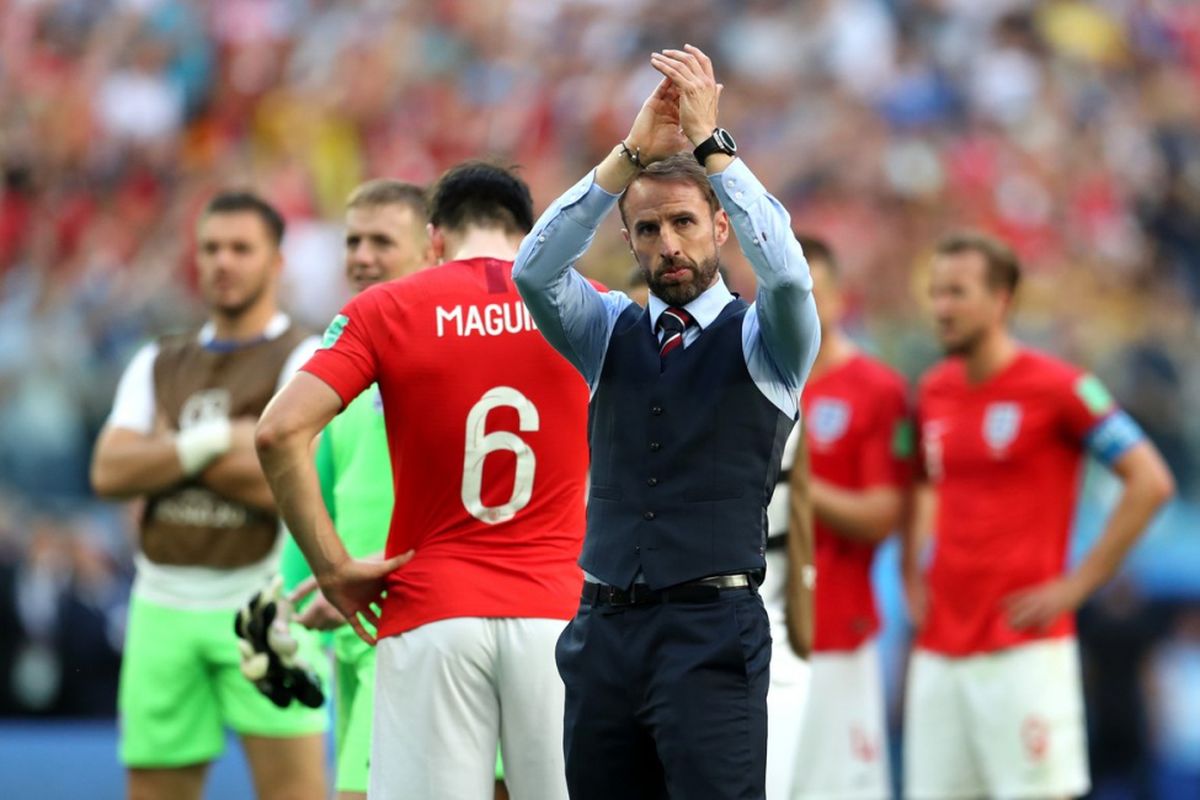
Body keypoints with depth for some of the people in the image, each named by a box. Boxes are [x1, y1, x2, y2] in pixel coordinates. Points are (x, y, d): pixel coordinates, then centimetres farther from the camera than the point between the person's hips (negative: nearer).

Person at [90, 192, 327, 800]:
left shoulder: (305, 359, 0)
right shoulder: (158, 364, 16)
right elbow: (110, 473, 1)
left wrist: (169, 451, -4)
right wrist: (215, 440, -9)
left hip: (261, 604, -5)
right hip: (164, 606, 5)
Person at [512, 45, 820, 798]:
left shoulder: (761, 340, 4)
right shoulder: (609, 333, 13)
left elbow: (786, 273, -18)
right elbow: (534, 271, -6)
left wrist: (710, 141, -21)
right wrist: (631, 153, -17)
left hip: (713, 631, -4)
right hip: (605, 628, 4)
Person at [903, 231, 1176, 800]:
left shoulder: (1056, 387, -6)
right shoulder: (933, 392, 13)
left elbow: (1150, 482, -8)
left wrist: (1078, 583, -10)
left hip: (1024, 647, -6)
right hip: (938, 650, 6)